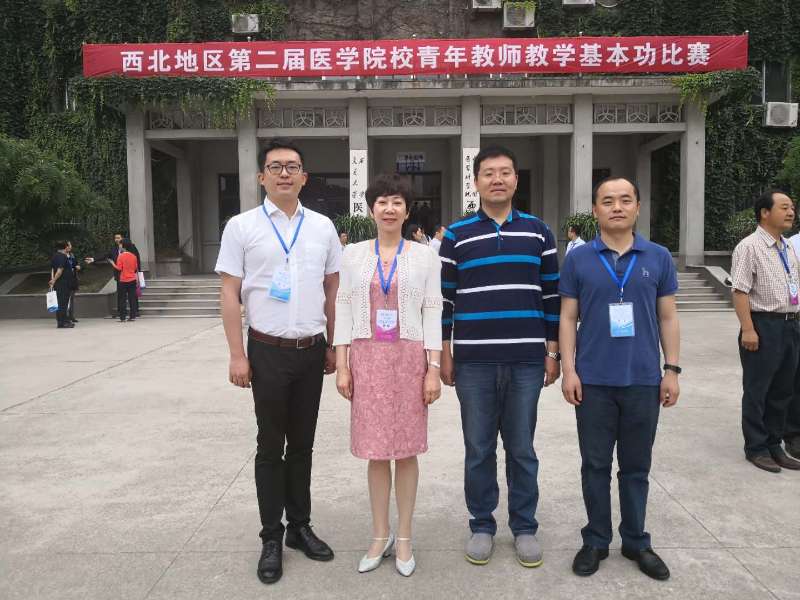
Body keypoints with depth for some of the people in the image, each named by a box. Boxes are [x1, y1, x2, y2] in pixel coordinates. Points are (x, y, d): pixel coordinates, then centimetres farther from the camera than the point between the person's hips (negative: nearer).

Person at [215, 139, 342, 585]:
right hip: (268, 351, -3)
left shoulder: (323, 227, 6)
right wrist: (237, 355, -9)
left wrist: (332, 346, 9)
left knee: (303, 444, 13)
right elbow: (230, 294, -3)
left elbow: (332, 290, 11)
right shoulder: (242, 227, -2)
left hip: (312, 350, 3)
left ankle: (300, 526, 29)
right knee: (271, 447, 7)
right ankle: (272, 538, 21)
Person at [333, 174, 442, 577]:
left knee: (406, 450, 7)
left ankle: (403, 538, 22)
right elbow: (344, 310, 5)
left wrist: (434, 369, -6)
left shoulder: (425, 256, 2)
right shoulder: (353, 255, 5)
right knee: (376, 451, 8)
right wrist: (341, 365, 0)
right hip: (367, 358, 1)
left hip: (409, 358, -1)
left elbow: (432, 314, 0)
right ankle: (380, 537, 24)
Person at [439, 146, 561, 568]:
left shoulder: (538, 232, 7)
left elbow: (552, 295, 8)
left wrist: (553, 351, 5)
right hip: (473, 362, 0)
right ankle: (482, 526, 26)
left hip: (526, 361, 1)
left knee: (522, 448, 11)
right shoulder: (456, 235, 3)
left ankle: (524, 527, 26)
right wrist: (443, 353, 1)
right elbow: (444, 298, 5)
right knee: (478, 448, 9)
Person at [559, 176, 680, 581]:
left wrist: (672, 370, 1)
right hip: (594, 380, -1)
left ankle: (636, 541, 28)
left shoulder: (659, 257, 4)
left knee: (636, 466, 12)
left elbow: (668, 318, 7)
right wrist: (568, 370, -6)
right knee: (595, 465, 10)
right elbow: (568, 318, 1)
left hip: (644, 380, 1)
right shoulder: (578, 259, 1)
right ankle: (596, 540, 24)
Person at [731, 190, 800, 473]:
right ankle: (756, 448, 16)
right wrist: (748, 329, -21)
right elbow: (740, 291, -17)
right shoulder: (750, 247, -11)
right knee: (757, 391, 3)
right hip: (764, 325, -8)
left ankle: (774, 445, 28)